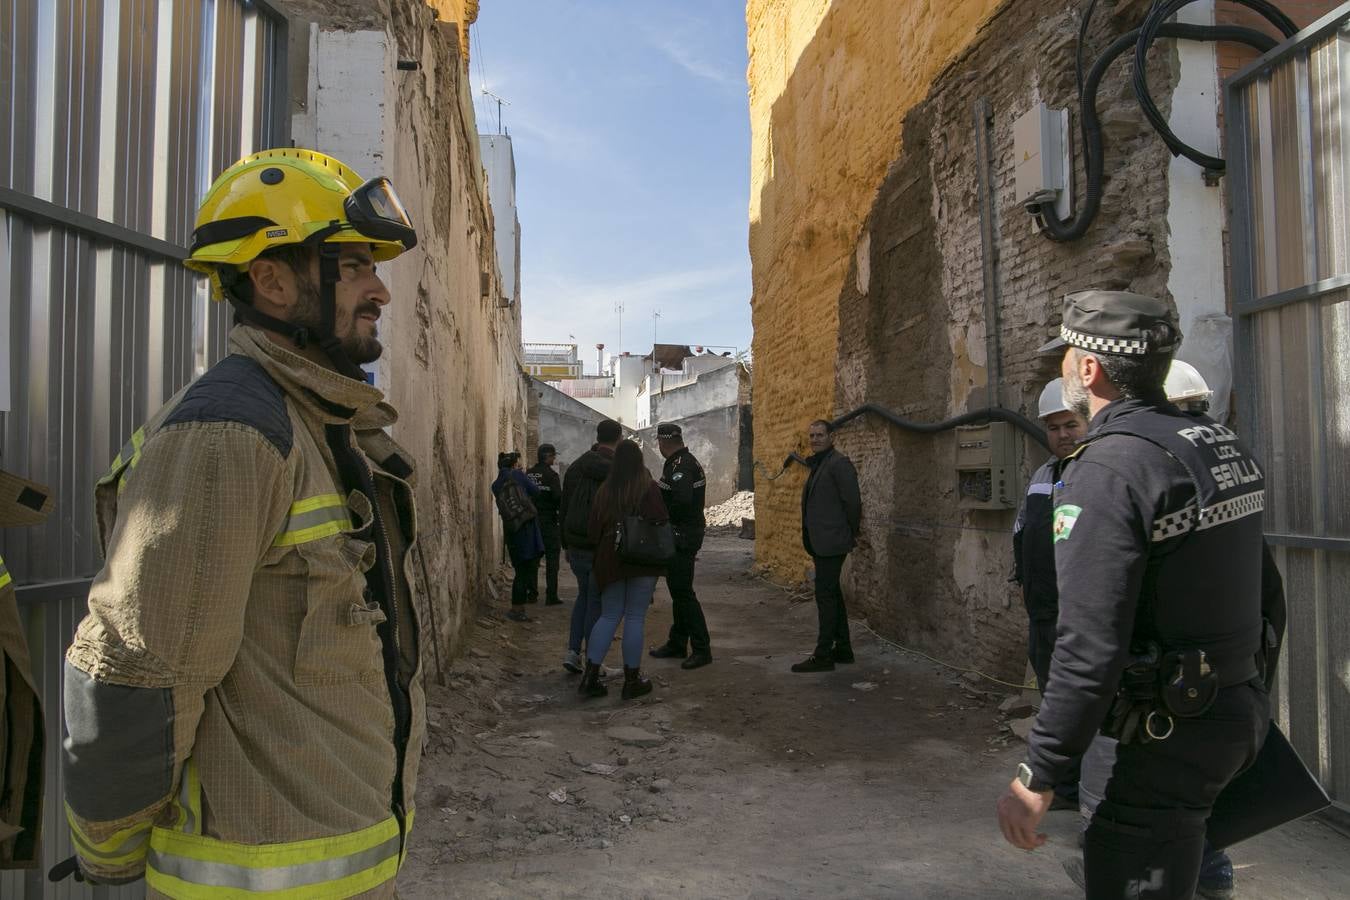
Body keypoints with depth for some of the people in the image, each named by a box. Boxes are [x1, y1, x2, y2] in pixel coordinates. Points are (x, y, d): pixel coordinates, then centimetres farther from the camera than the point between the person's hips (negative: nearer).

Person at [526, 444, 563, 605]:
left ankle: (532, 594, 15)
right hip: (549, 521, -6)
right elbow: (558, 497, -19)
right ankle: (551, 596, -2)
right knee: (552, 559, 0)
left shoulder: (528, 474, 6)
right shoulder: (551, 475, -13)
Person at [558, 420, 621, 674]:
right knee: (597, 603, 4)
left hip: (576, 546, 6)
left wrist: (566, 544, 21)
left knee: (584, 596, 21)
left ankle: (573, 651, 14)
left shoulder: (576, 466, 8)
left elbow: (563, 510, 13)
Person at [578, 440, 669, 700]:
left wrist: (600, 558, 17)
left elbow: (594, 527, 6)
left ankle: (590, 676, 6)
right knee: (635, 618, 3)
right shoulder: (649, 488, -7)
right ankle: (632, 680, 9)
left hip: (610, 560, 4)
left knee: (609, 616, 12)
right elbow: (661, 524, -9)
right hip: (643, 561, -3)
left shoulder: (604, 490, 4)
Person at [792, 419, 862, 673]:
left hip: (831, 543, -10)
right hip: (820, 543, 10)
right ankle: (843, 649, 23)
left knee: (826, 595, -7)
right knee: (832, 594, 14)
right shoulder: (817, 464, 16)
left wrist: (852, 534, -7)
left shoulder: (839, 464, -14)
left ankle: (823, 656, -2)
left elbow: (852, 502, -16)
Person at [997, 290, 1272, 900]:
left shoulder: (1107, 470, -23)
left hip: (1159, 737, -9)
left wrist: (1037, 776, -20)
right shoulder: (1223, 444, 6)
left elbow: (1090, 646, -26)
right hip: (1238, 710, 9)